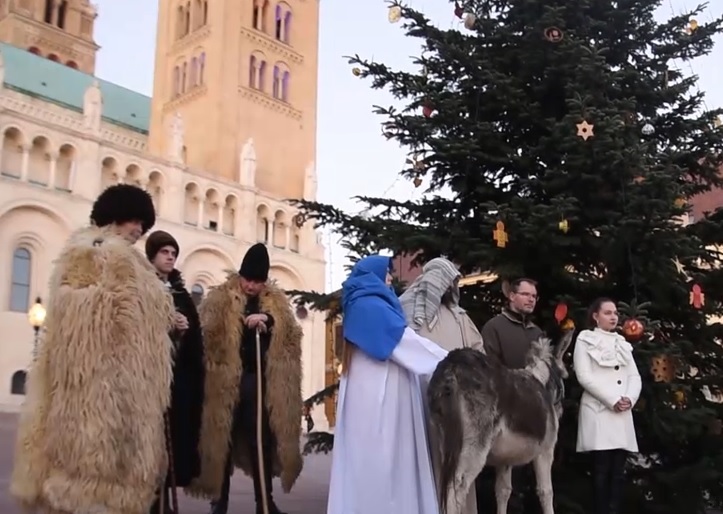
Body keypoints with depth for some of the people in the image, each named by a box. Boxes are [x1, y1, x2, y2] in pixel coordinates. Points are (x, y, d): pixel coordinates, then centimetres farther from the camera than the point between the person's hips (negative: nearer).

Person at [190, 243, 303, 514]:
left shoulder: (277, 302, 11)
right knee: (222, 440, 5)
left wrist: (268, 320, -15)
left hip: (262, 380, 3)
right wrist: (245, 321, -22)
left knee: (263, 440, 7)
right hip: (225, 381, -2)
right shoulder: (219, 299, 0)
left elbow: (292, 333, 1)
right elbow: (206, 331, -12)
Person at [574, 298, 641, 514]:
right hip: (599, 411, -5)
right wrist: (612, 400, -15)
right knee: (602, 469, -8)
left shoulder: (623, 344, 20)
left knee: (618, 470, 2)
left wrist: (630, 399, -7)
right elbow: (584, 376, -8)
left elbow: (635, 376, 13)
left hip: (623, 414, 5)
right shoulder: (585, 340, 3)